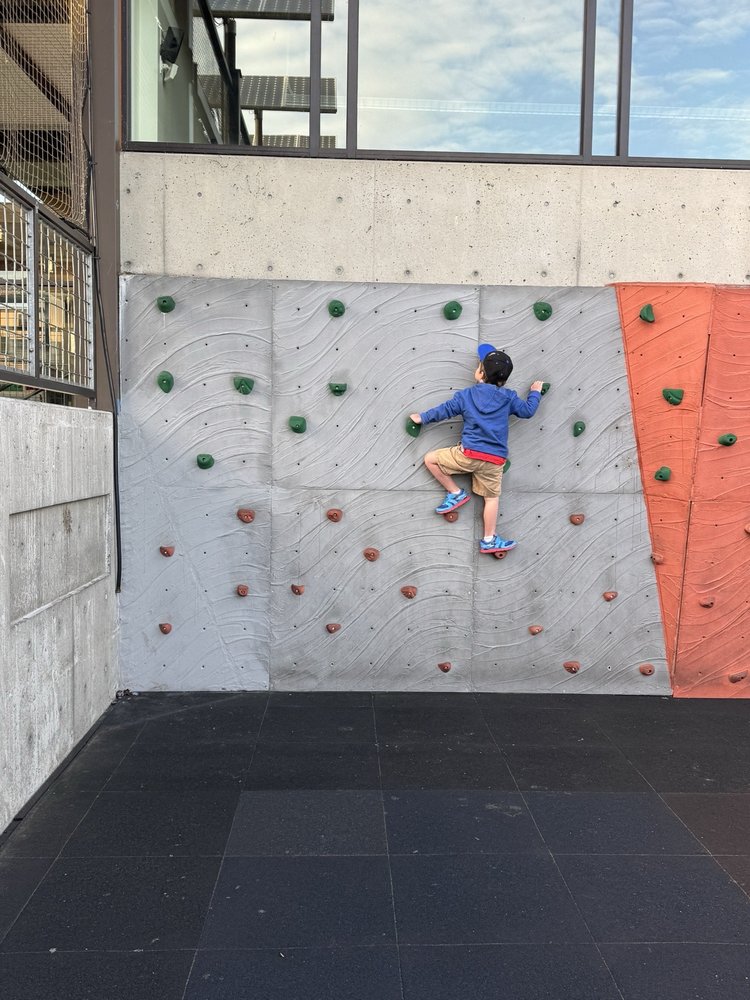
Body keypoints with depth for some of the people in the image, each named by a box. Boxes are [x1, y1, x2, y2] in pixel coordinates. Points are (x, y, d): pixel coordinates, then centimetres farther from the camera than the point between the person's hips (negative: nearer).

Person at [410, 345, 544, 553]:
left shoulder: (466, 395, 2)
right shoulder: (508, 397, 5)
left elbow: (445, 410, 9)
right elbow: (528, 411, 15)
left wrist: (423, 418, 23)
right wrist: (535, 392, 32)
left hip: (468, 454, -3)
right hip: (495, 460, 3)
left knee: (430, 459, 13)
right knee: (492, 497, 13)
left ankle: (456, 493, 15)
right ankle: (489, 540, 14)